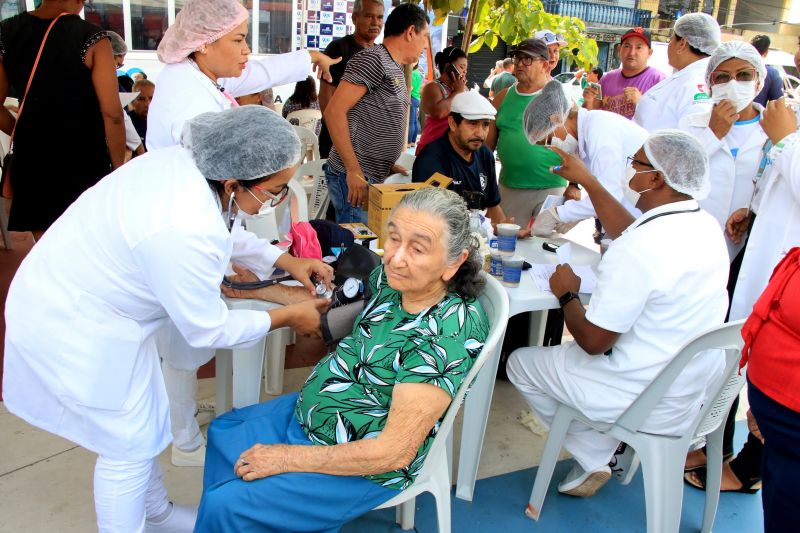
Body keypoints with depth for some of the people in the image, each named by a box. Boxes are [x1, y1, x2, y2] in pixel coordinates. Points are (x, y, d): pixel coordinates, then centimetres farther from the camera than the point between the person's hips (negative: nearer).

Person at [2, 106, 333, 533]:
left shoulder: (191, 162, -12)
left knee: (145, 422, 24)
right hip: (72, 331, -9)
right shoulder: (186, 232, -37)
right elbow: (208, 330, -21)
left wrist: (284, 261, 9)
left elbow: (225, 229, 11)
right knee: (129, 446, 8)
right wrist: (288, 317, -10)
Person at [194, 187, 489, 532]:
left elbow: (394, 452, -30)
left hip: (367, 467, -8)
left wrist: (287, 458, -22)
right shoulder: (392, 278, -10)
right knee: (222, 433, 22)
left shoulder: (447, 334, -32)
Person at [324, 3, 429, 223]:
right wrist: (354, 170, -21)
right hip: (353, 176, -9)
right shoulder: (373, 59, -10)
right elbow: (334, 111, -18)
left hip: (375, 177, 9)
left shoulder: (396, 69, 19)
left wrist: (388, 164, 10)